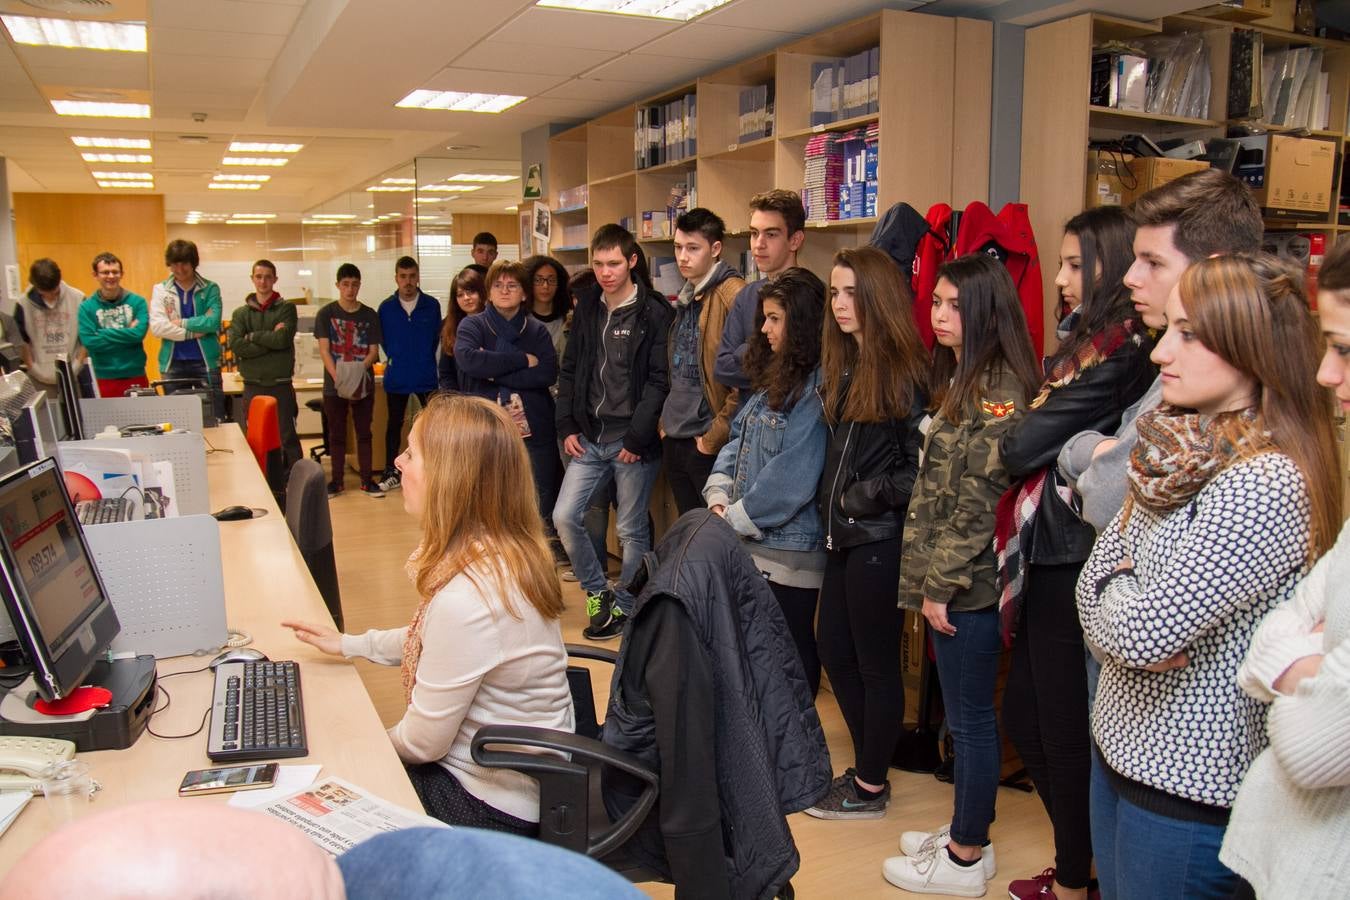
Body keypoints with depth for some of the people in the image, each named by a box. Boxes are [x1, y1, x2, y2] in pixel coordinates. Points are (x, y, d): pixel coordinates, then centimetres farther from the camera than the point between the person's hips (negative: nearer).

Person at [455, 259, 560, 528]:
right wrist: (522, 360, -14)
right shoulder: (473, 325, 4)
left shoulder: (537, 331, 8)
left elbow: (548, 374, -8)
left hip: (534, 433, 1)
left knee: (541, 510, 8)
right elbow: (467, 359, -18)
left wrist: (494, 371, -13)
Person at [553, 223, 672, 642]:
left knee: (631, 530, 6)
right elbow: (570, 371, 13)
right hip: (589, 437, 5)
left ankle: (625, 608, 23)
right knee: (564, 517, 1)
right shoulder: (586, 308, 9)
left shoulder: (653, 313, -8)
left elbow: (659, 380, -12)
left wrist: (637, 437, -15)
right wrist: (568, 427, 5)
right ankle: (598, 593, 21)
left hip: (632, 441, -5)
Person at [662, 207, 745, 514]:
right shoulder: (686, 299, 13)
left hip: (708, 445, -8)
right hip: (674, 441, 8)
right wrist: (666, 423, 13)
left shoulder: (734, 295, -14)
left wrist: (714, 438, -16)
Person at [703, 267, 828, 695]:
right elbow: (738, 441, 14)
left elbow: (791, 478, -21)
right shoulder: (776, 378, 13)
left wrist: (735, 519, -12)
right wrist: (719, 499, -1)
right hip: (751, 545, 9)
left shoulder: (817, 388, -17)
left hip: (789, 551, -9)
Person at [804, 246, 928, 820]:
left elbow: (920, 468, -14)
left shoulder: (906, 373, -13)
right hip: (843, 535, 8)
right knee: (834, 651, 15)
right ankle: (867, 767, 32)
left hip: (880, 539, -8)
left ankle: (870, 788, 22)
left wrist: (864, 497, -13)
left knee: (875, 664, 5)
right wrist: (829, 502, 6)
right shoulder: (841, 368, 10)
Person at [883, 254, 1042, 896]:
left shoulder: (999, 389, -16)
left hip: (968, 584, -9)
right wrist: (926, 580, 13)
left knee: (969, 718, 4)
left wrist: (941, 585, -16)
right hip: (947, 579, 9)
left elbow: (980, 500, -20)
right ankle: (965, 831, 33)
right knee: (962, 714, 18)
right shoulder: (959, 380, 13)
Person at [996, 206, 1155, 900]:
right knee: (1023, 719, 18)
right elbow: (1031, 447, 11)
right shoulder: (1084, 344, 13)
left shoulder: (1118, 355, -16)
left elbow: (1022, 447, -17)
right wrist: (1029, 432, -8)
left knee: (1064, 734, 6)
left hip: (1073, 561, -9)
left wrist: (1014, 432, 3)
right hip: (1047, 556, 9)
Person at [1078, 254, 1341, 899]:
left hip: (1187, 784, -7)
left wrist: (1111, 614, -6)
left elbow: (1142, 634, -26)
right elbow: (1096, 579, 5)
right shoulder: (1181, 447, 3)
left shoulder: (1265, 484, -23)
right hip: (1120, 747, 7)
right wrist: (1128, 617, -15)